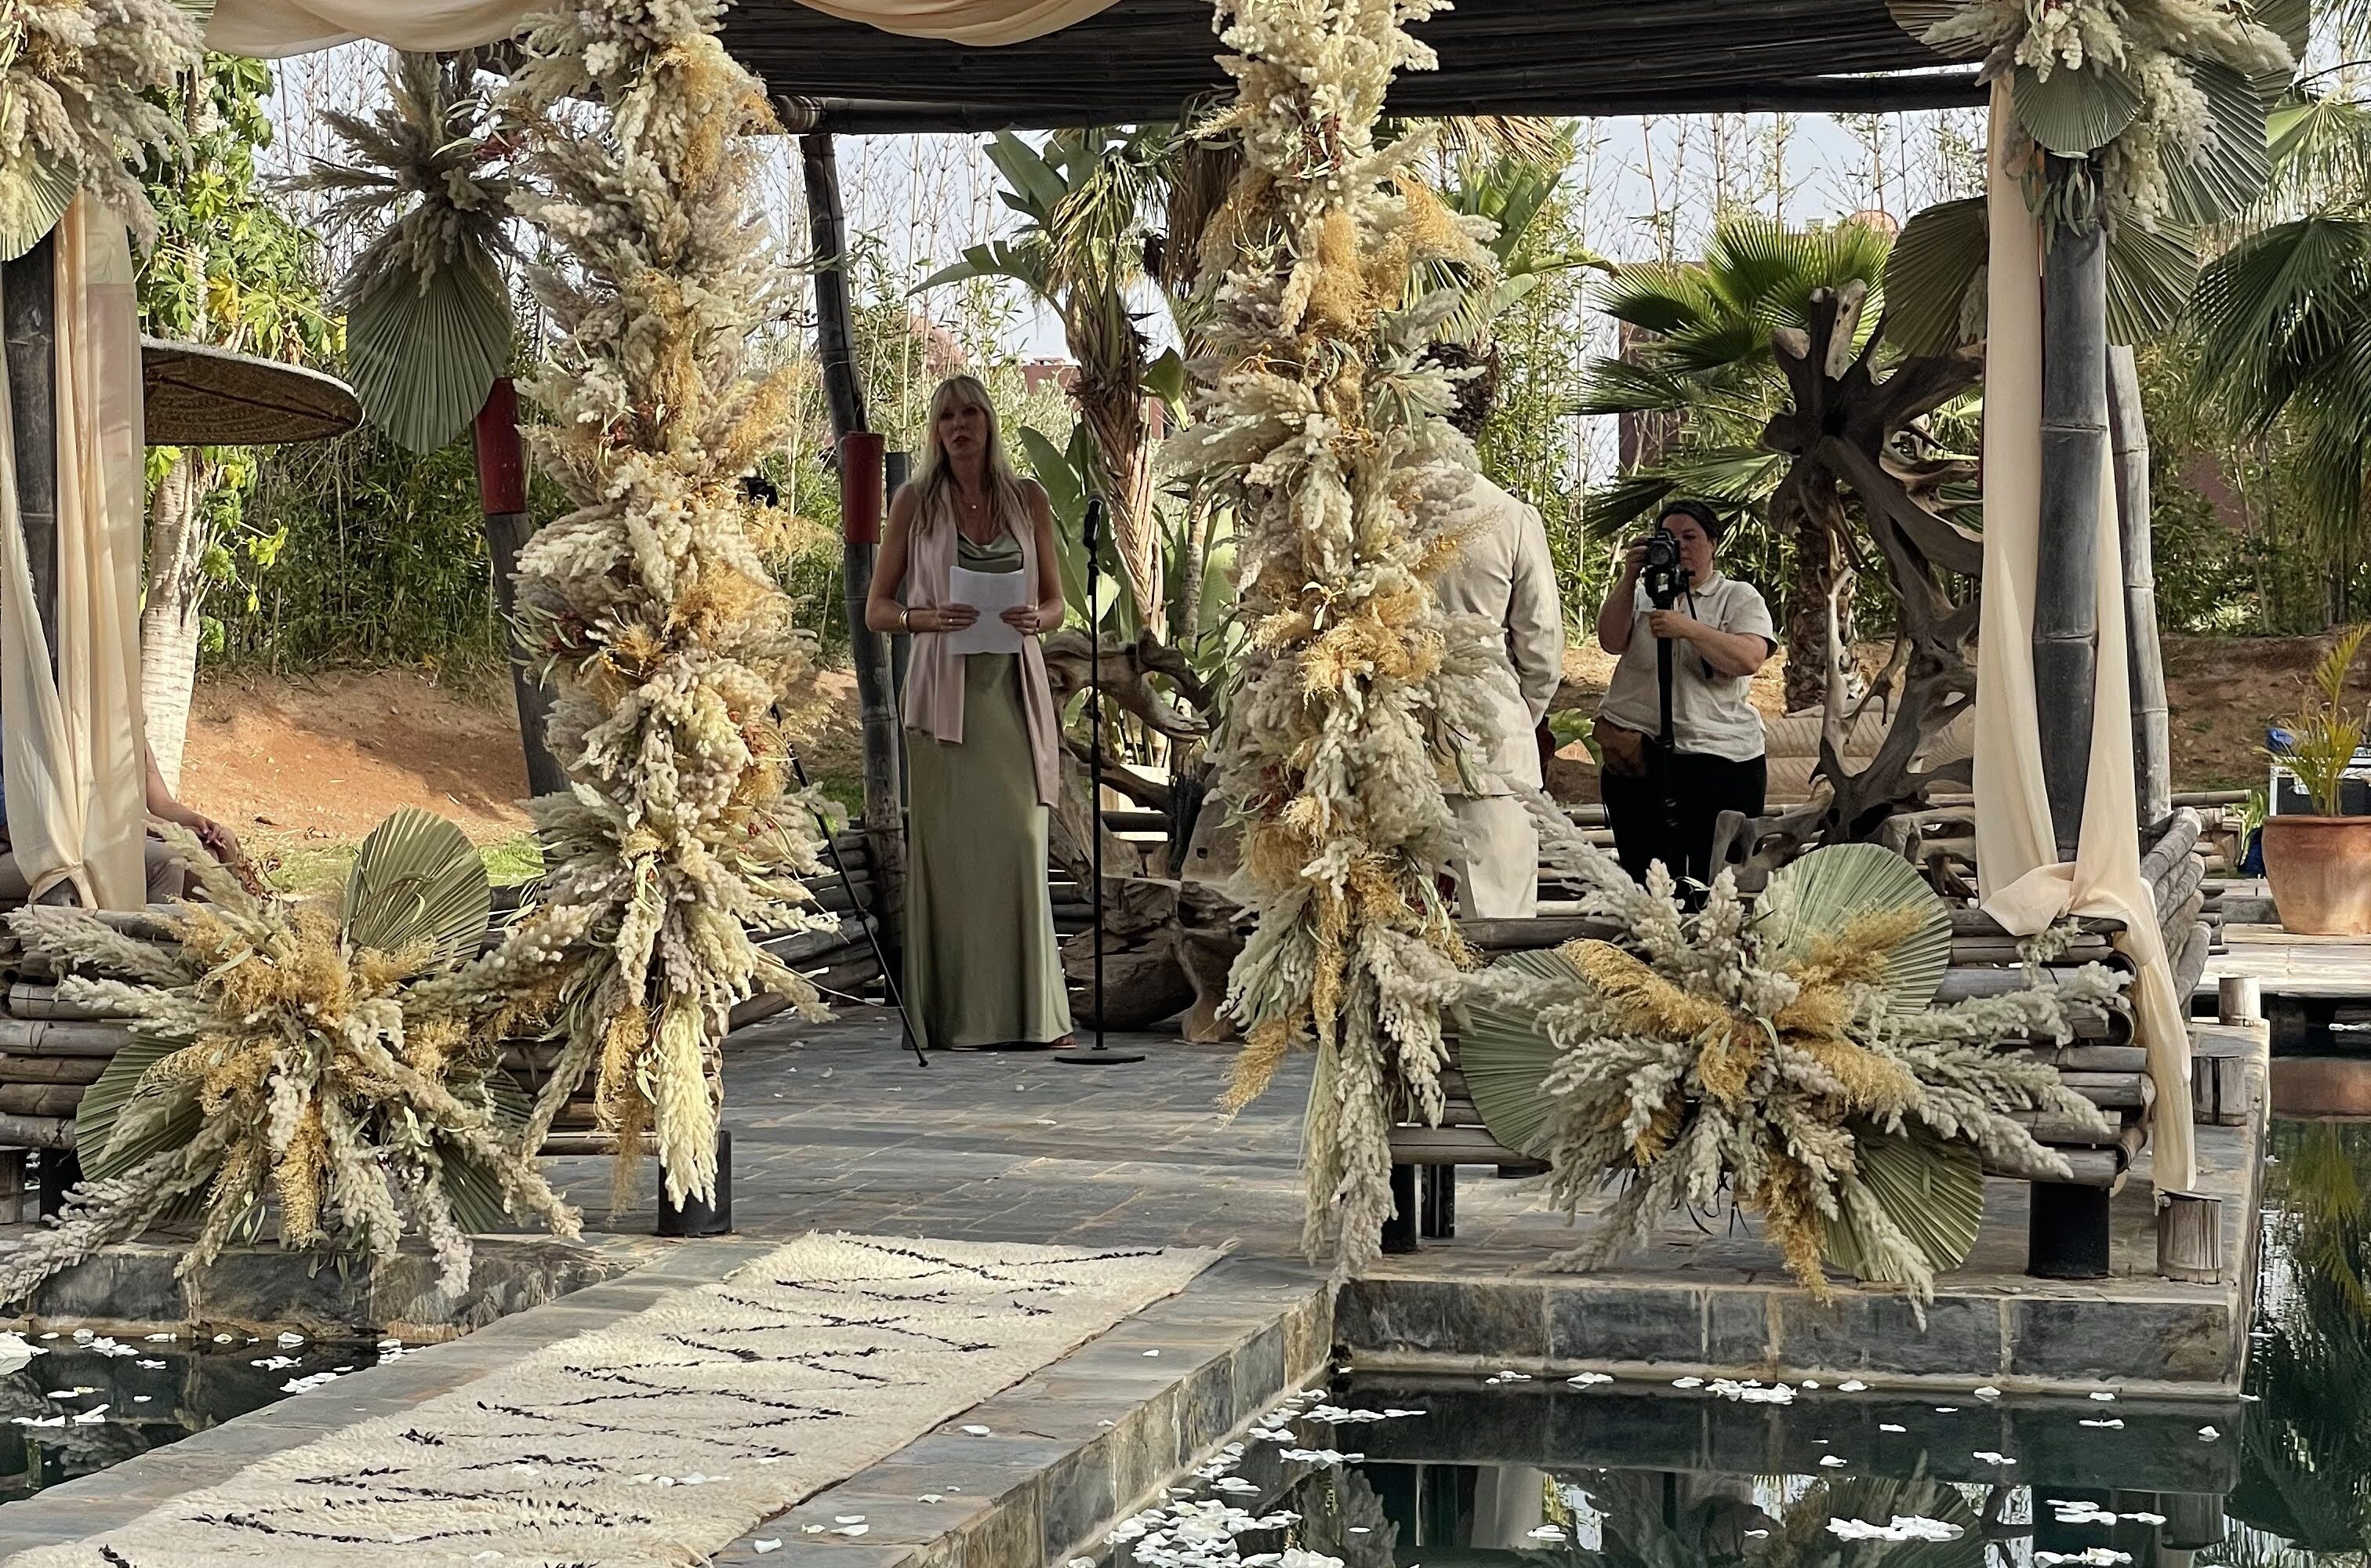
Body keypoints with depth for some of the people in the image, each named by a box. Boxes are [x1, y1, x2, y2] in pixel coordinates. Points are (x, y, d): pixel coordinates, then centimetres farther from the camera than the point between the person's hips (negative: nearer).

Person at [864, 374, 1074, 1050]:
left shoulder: (1028, 499, 8)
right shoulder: (914, 501, 3)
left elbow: (1057, 603, 14)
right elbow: (877, 609, 4)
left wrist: (1036, 617, -9)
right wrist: (924, 617, -16)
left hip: (1016, 688, 2)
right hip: (944, 689, -1)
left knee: (1019, 843, -1)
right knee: (947, 847, -3)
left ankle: (1032, 1011, 6)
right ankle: (953, 1013, 3)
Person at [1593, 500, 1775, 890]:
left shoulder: (1740, 598, 8)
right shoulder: (1643, 594, 16)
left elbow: (1749, 660, -11)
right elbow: (1611, 641, 0)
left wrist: (1688, 629, -21)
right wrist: (1628, 579, -9)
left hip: (1721, 756, -2)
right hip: (1639, 751, 2)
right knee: (1646, 877, 2)